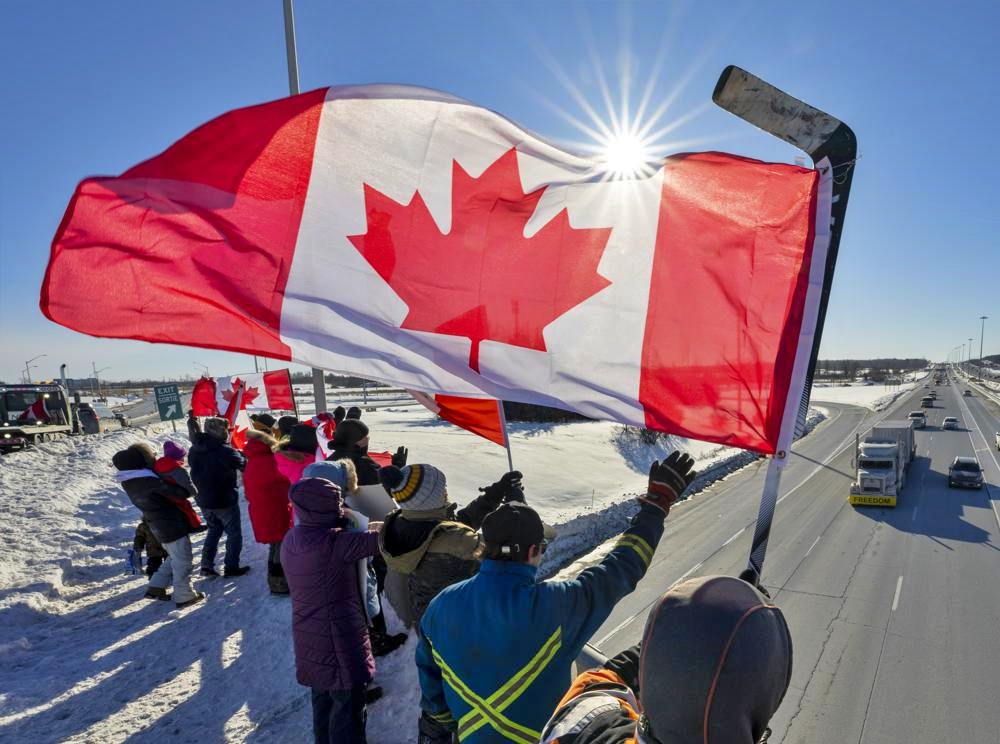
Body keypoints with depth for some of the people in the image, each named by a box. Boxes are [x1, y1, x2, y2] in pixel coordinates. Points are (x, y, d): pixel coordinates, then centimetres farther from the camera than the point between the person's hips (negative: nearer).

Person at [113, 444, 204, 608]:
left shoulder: (128, 481, 0)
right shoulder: (149, 480, -26)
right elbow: (181, 492, -22)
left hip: (158, 527, 8)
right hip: (173, 526, -8)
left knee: (174, 558, 26)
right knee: (182, 561, 6)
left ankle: (156, 587, 30)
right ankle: (184, 596, 16)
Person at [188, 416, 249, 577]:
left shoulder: (194, 450, -1)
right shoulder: (225, 451, -24)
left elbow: (195, 471, 11)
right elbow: (244, 465, -11)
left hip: (203, 500, 7)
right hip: (225, 501, -7)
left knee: (214, 530, 24)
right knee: (234, 534, 10)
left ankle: (206, 565, 21)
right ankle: (231, 567, 12)